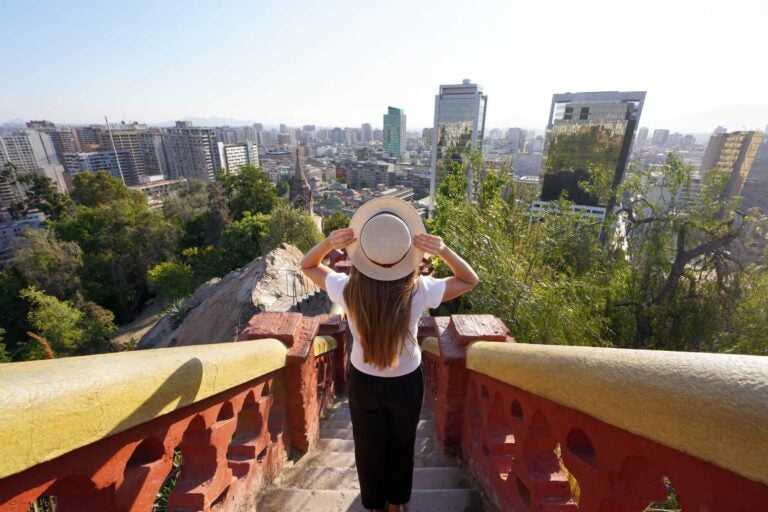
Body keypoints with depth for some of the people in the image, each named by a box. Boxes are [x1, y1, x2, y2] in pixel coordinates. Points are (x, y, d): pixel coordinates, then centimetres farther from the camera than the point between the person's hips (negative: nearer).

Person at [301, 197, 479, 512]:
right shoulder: (419, 291, -29)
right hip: (407, 382, 0)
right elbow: (470, 280, -12)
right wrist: (444, 251, -28)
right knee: (402, 445, 30)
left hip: (363, 381, 1)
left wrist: (327, 244, -27)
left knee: (369, 447, 29)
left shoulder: (347, 289, -28)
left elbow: (307, 266, -8)